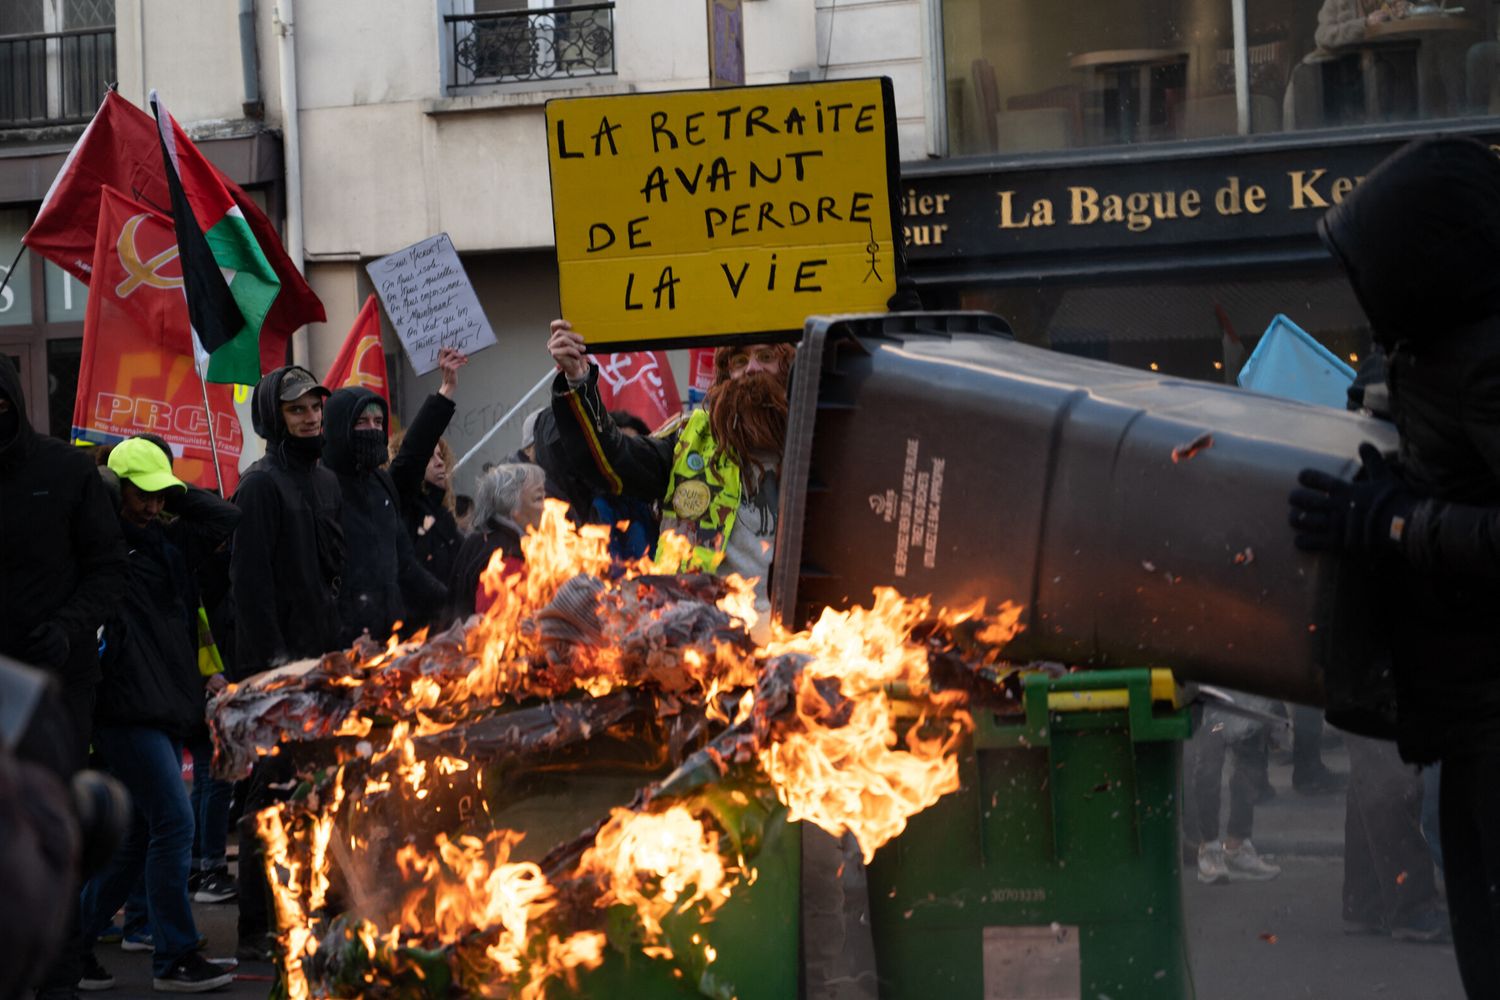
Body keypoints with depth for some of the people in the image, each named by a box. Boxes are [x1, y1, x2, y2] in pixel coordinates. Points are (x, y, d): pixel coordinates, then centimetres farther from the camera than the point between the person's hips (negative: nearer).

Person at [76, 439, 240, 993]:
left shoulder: (170, 541, 16)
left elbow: (229, 519, 17)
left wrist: (177, 495, 7)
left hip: (170, 708, 9)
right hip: (128, 710, -9)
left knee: (144, 835, 11)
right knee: (175, 823, -11)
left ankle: (76, 942, 21)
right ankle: (174, 958, -5)